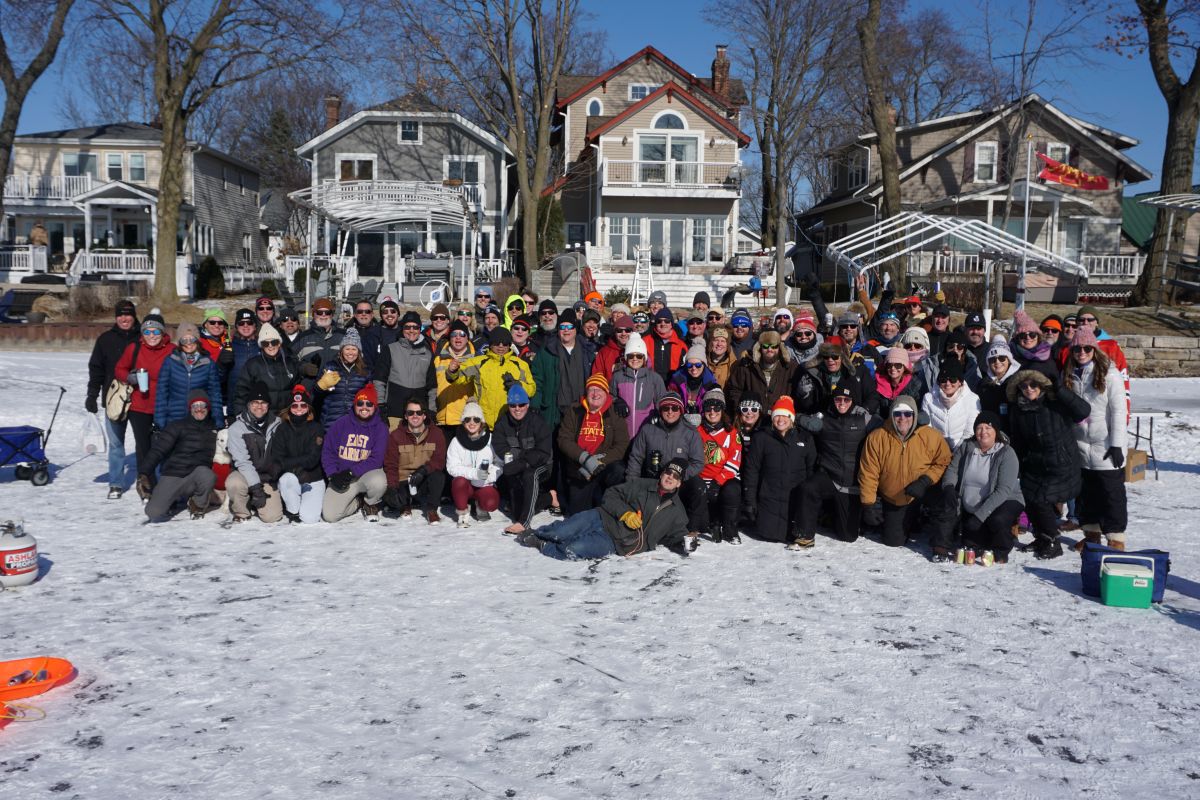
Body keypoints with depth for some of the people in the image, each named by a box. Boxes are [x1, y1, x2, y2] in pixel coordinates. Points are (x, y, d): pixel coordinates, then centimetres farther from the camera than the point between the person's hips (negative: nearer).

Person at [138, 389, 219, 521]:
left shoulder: (213, 429, 13)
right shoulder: (179, 427, 0)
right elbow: (158, 450, -7)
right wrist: (144, 473, -17)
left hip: (196, 476, 2)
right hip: (172, 476, -2)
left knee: (206, 474, -36)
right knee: (153, 513, -20)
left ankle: (198, 503, -3)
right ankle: (171, 500, 17)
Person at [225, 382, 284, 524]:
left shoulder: (277, 424, 2)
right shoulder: (237, 428, -9)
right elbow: (242, 461, -16)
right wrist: (255, 487, -24)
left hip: (269, 478, 2)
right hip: (245, 475, -2)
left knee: (272, 516, -16)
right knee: (234, 483, -36)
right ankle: (242, 512, -4)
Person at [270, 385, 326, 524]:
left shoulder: (316, 429, -5)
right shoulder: (282, 429, 2)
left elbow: (312, 459, -15)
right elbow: (275, 459, -8)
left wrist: (285, 463, -17)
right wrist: (298, 465, -23)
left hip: (313, 481, -1)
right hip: (290, 480, 1)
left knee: (309, 518, -20)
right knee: (287, 478, -35)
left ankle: (311, 503, 17)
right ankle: (292, 512, -8)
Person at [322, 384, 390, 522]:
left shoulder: (380, 428, -4)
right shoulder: (341, 424, 1)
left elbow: (376, 459, -13)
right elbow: (327, 451, 1)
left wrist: (350, 472, -22)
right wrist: (333, 475, -14)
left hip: (368, 473, -1)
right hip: (341, 479, 2)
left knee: (379, 482, -38)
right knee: (329, 515, -16)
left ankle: (371, 504, 0)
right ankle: (358, 501, 17)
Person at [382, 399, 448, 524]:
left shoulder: (436, 433, 1)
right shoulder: (396, 435, 2)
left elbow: (439, 461, -10)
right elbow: (390, 465, -3)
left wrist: (423, 471, -31)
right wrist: (392, 488, -20)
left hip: (425, 483, -1)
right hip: (403, 483, 1)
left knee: (438, 475, -33)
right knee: (389, 498, -30)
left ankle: (431, 510, -9)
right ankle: (405, 506, 9)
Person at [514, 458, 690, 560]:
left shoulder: (677, 512, 10)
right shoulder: (641, 485, 7)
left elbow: (677, 537, 15)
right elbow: (611, 495, 5)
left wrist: (686, 545, -8)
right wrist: (625, 513, -12)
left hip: (616, 544, -1)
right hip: (602, 520, 1)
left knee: (571, 550, -26)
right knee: (560, 534, -23)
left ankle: (541, 545, -3)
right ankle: (536, 533, 6)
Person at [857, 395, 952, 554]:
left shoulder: (931, 436, -16)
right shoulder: (876, 438, -14)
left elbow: (943, 462, -10)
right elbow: (868, 474, -11)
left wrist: (925, 480, -26)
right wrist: (868, 505, -13)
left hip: (923, 492, -2)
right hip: (894, 500, 2)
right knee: (893, 541, 6)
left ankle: (941, 546, -17)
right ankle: (913, 522, 40)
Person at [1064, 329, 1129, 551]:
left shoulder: (1109, 373, -9)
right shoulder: (1068, 375, 7)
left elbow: (1118, 410, -10)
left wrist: (1117, 444, -14)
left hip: (1106, 446, -5)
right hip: (1080, 446, 5)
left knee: (1111, 493, -1)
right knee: (1085, 492, 12)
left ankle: (1116, 537, 6)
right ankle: (1091, 533, 23)